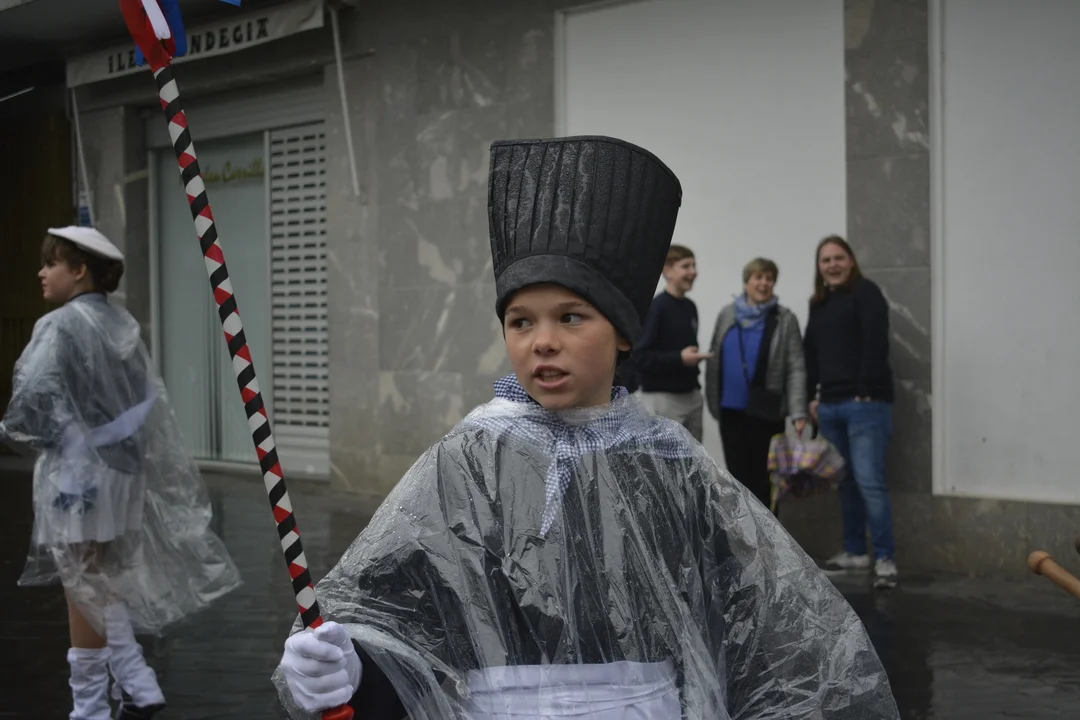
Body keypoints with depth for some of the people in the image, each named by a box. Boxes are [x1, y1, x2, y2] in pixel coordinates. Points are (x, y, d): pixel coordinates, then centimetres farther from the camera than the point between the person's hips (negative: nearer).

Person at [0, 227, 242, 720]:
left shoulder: (60, 327, -15)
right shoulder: (122, 324, 9)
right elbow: (147, 403, 13)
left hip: (77, 471, -8)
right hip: (118, 467, 8)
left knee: (85, 592, 1)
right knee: (104, 584, 18)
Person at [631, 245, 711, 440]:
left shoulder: (690, 307, 10)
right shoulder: (655, 308, -14)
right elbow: (639, 358, -18)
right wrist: (679, 359, -24)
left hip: (691, 397, 8)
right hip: (662, 399, -8)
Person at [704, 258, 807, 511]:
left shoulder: (785, 319, -4)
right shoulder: (727, 315, 6)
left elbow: (796, 368, -9)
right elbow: (713, 359, 8)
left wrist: (798, 412, -17)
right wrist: (713, 402, 4)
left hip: (766, 412, -3)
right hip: (731, 410, 3)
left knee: (763, 478, 5)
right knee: (738, 475, 10)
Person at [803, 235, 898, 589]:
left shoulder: (866, 293, -2)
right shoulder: (819, 303, 20)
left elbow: (876, 344, -11)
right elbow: (811, 352, 21)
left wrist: (866, 392, -17)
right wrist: (813, 395, 12)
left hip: (865, 402, -7)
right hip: (829, 405, 7)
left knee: (869, 480, -12)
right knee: (845, 482, 9)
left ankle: (884, 559, -10)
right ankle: (855, 552, 16)